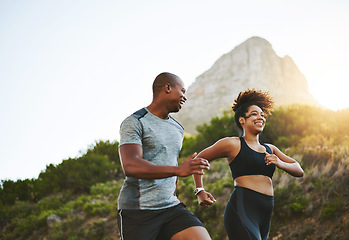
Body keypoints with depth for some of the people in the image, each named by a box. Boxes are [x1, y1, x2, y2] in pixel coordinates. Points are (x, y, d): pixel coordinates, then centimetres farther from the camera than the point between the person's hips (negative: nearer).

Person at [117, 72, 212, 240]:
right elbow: (130, 166, -21)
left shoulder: (178, 129, 19)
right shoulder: (134, 123, -6)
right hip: (137, 209, -6)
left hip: (171, 207, 6)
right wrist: (178, 170, -31)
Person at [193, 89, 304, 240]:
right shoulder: (233, 144, 4)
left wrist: (280, 164, 1)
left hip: (264, 217, 7)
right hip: (242, 211, -7)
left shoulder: (270, 149, 22)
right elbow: (198, 159, 11)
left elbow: (299, 171, 21)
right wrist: (200, 191, 2)